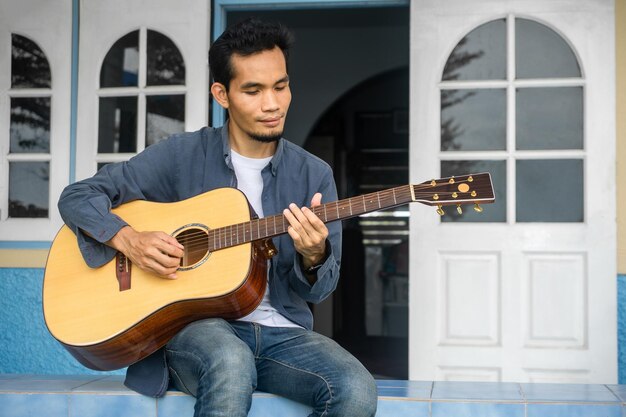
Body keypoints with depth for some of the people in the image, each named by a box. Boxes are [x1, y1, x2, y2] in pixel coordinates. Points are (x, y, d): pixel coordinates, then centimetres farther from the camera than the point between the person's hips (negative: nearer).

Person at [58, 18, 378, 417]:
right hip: (193, 324, -2)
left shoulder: (314, 174, 7)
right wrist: (129, 240, -14)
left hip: (281, 331, 3)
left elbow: (319, 290, 6)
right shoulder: (182, 155, 2)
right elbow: (78, 196, 5)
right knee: (231, 363, -39)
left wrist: (313, 256, -18)